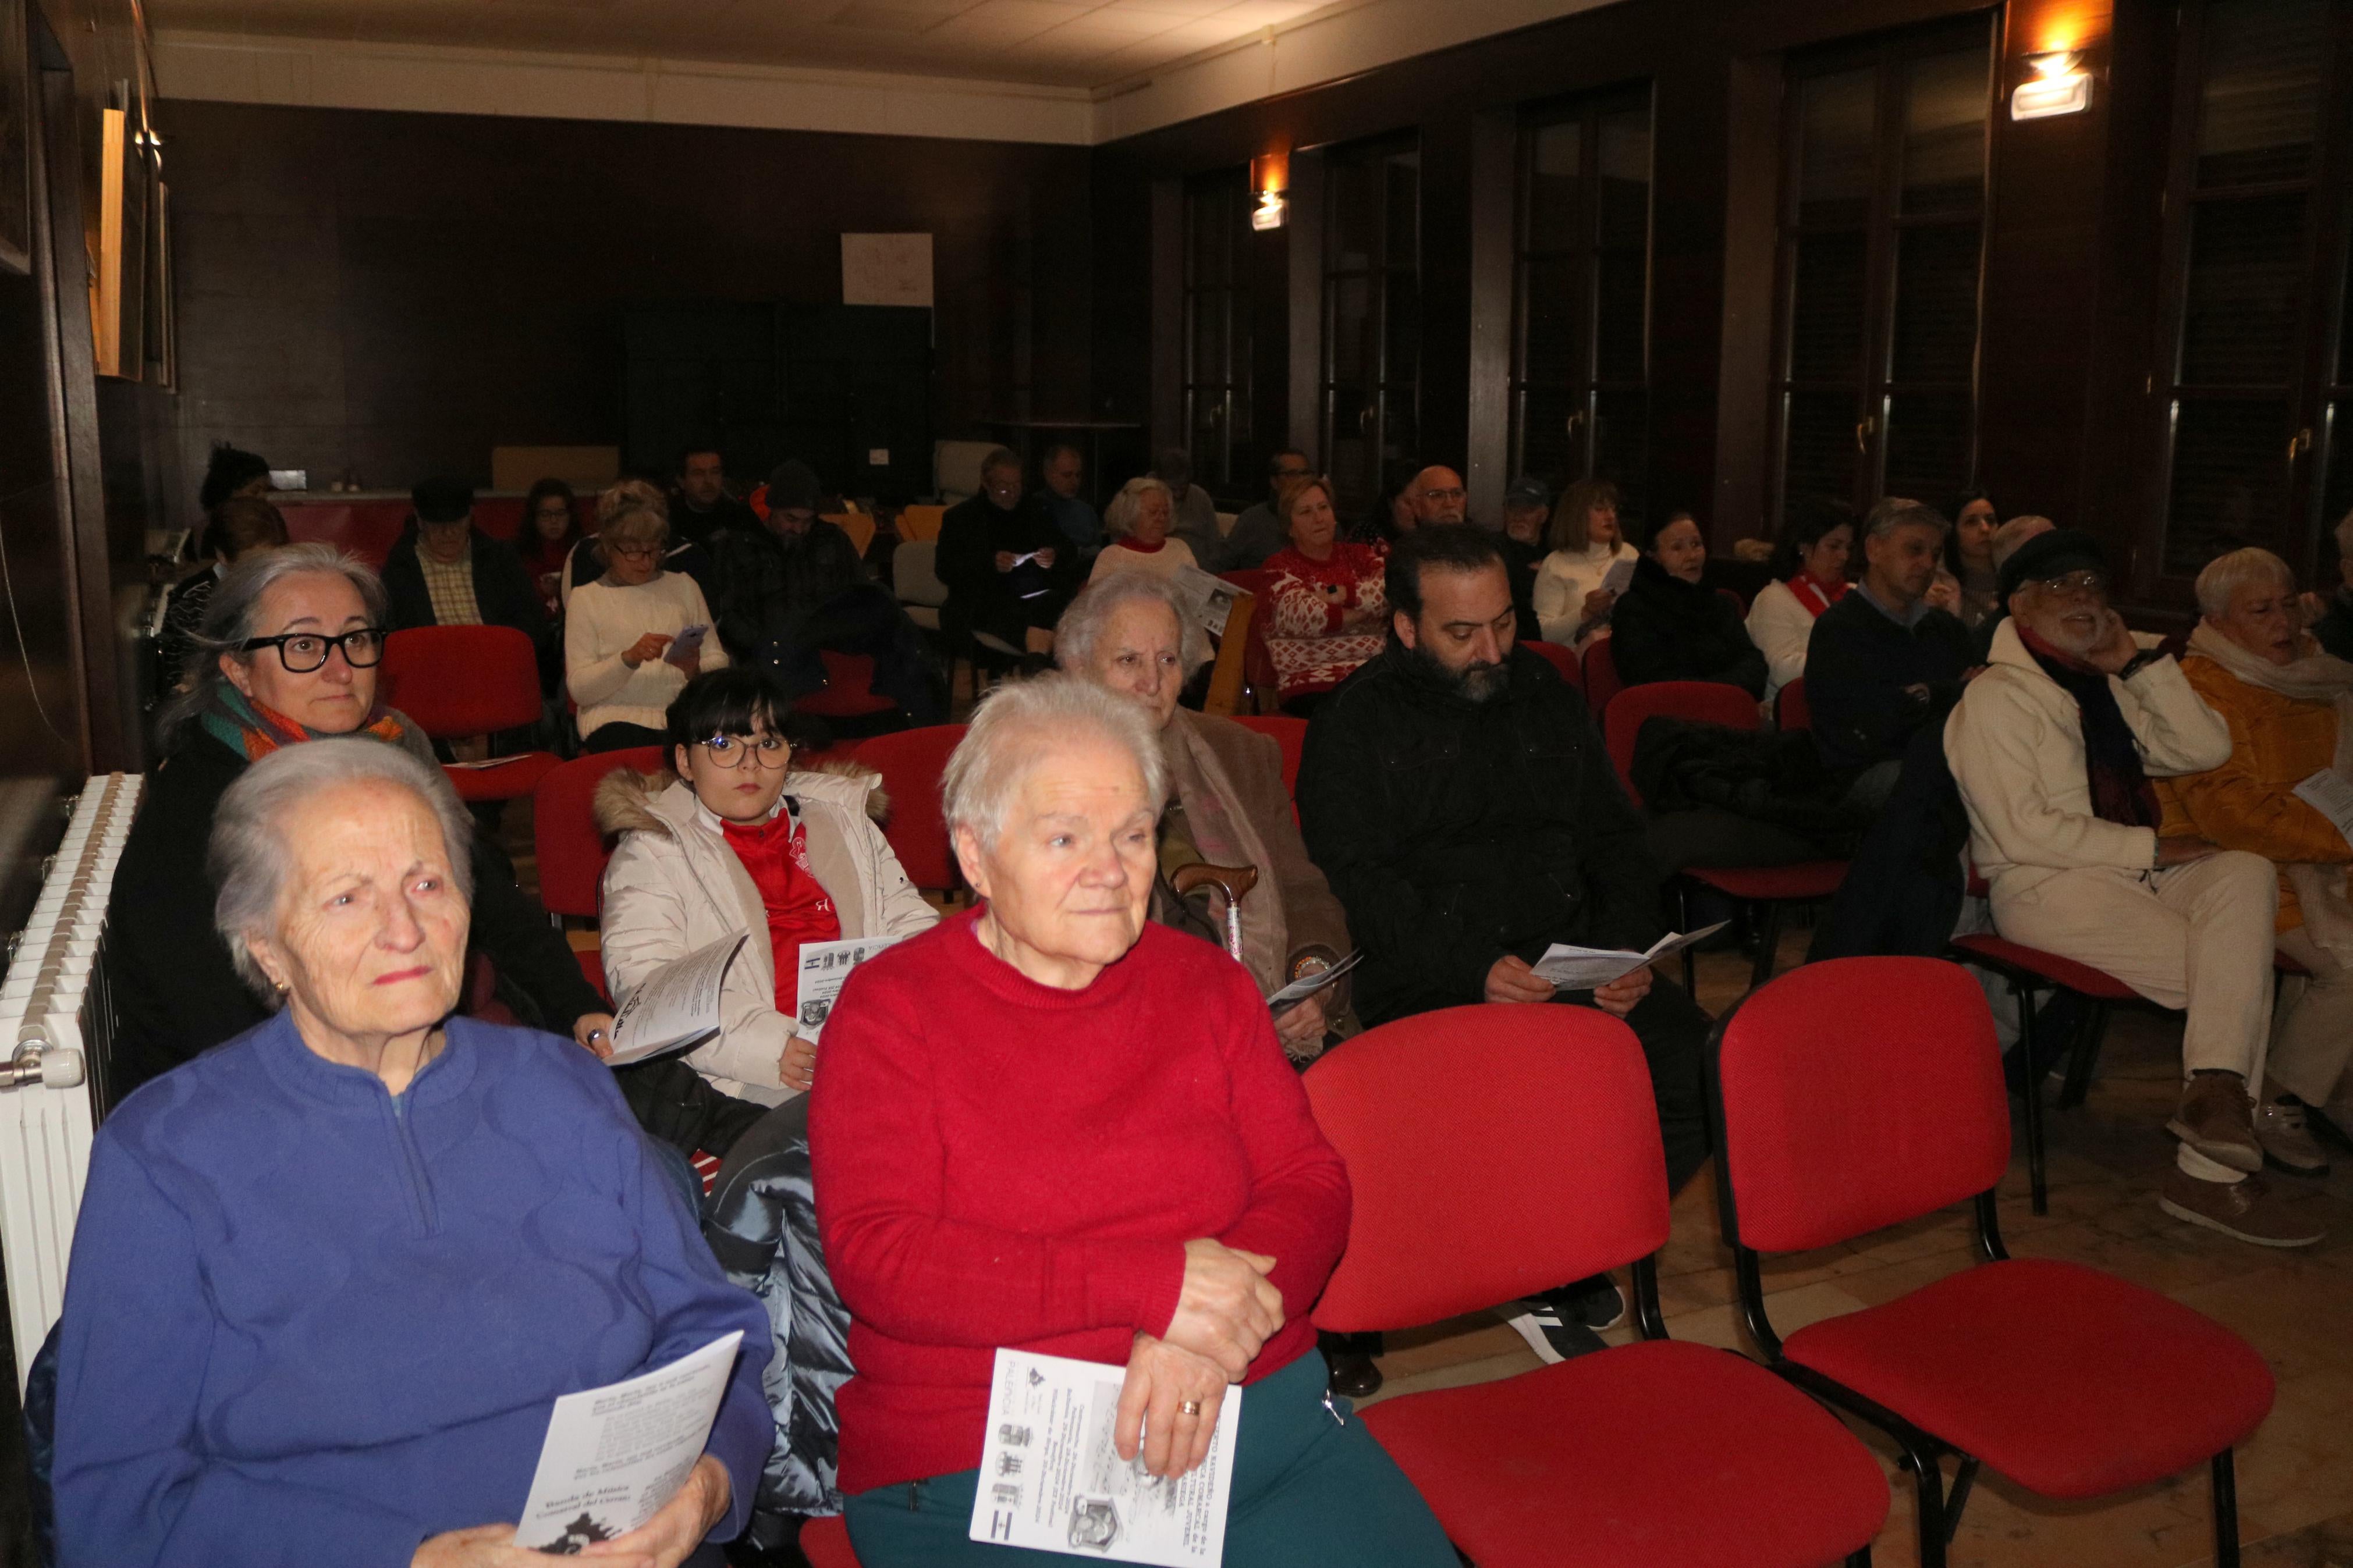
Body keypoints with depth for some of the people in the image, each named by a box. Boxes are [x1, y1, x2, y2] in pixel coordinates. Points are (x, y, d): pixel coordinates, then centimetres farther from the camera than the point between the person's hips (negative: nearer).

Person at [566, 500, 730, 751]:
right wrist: (629, 658, -16)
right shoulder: (585, 598, 10)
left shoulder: (683, 586, 20)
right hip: (616, 719, -2)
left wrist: (695, 670, -8)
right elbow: (578, 689, -1)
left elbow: (718, 661, 15)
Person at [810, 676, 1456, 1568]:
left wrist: (1206, 1338, -14)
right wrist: (1155, 1285, -18)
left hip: (1251, 1410, 4)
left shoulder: (1205, 984, 11)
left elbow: (1308, 1185, 7)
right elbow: (875, 1258, -12)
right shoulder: (888, 1009, -1)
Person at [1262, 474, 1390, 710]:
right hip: (1313, 682, -4)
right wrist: (1366, 610, -1)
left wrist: (1339, 595, -6)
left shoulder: (1358, 554, 20)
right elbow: (1300, 615, -11)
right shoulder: (1280, 567, 9)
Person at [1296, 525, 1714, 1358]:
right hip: (1430, 983, -5)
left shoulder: (1546, 695, 18)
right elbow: (1361, 884, -8)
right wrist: (1472, 969, -23)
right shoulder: (1355, 725, 2)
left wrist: (1627, 948, 1)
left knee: (1702, 1071, -19)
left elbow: (1616, 837, 21)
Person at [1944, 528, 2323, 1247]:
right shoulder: (1996, 696, -5)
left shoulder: (2109, 690, 20)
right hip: (2046, 889, -7)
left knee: (2246, 874, -23)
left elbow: (2208, 748, 10)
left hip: (2132, 870, 7)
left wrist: (2137, 662, 3)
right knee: (2235, 974, -19)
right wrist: (2152, 849, -15)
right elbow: (2024, 831, -15)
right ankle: (2214, 1167, -13)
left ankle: (2218, 1087, -28)